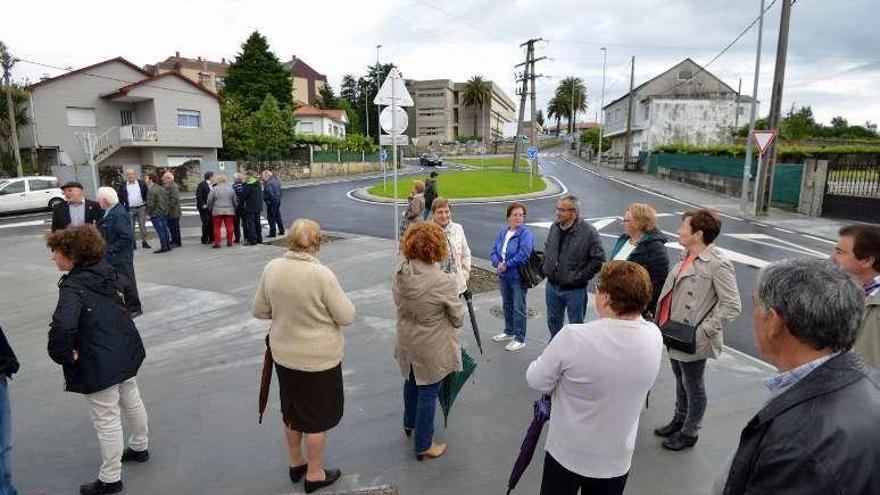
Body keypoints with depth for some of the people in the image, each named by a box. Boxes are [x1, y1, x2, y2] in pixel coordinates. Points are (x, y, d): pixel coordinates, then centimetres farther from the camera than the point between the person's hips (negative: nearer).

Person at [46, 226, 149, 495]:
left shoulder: (73, 287, -24)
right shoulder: (104, 271, -1)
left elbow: (62, 326, -38)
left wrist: (63, 355, -21)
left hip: (99, 363, -8)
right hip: (126, 349, 9)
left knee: (107, 419, 6)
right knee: (131, 400, 26)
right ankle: (140, 447, 48)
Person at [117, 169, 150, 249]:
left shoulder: (141, 183, 2)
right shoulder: (123, 186, 2)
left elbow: (146, 194, 8)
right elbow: (120, 197, 6)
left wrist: (146, 203, 0)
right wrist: (122, 208, 1)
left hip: (141, 208, 0)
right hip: (130, 209, 0)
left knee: (142, 225, 2)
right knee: (131, 227, 4)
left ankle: (144, 242, 6)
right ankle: (133, 243, 11)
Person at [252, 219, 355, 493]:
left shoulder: (271, 268, -9)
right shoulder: (322, 275, -24)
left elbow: (259, 311, 1)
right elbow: (347, 317, -17)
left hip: (284, 355, 5)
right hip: (318, 358, -5)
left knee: (292, 410, 24)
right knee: (317, 417, 14)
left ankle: (296, 463, 44)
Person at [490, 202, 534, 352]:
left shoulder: (526, 234, -15)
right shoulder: (503, 231, 4)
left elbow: (524, 255, -25)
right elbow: (495, 250, 3)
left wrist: (507, 265, -21)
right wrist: (498, 263, -15)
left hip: (518, 277, -7)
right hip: (504, 276, 7)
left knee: (519, 308, 3)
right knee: (507, 305, 21)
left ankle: (520, 339, 16)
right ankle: (509, 332, 40)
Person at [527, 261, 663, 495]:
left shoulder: (573, 337, -31)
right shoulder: (654, 338, -17)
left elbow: (536, 381, -15)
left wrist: (561, 367, 1)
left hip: (567, 452, -3)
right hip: (617, 458, 3)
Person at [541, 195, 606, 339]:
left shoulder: (589, 232, -18)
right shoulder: (555, 227, 1)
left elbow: (598, 259, -16)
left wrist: (579, 277, -17)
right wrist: (545, 266, 7)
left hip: (575, 289, -6)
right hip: (552, 285, 6)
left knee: (576, 325, 11)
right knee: (553, 322, 22)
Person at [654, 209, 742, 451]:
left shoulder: (717, 264, -21)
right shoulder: (688, 257, 4)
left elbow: (732, 306, -22)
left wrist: (703, 332, -23)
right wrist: (663, 322, 10)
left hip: (691, 340, -8)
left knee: (693, 387, 13)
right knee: (680, 382, 25)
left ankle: (689, 433, 33)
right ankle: (679, 421, 45)